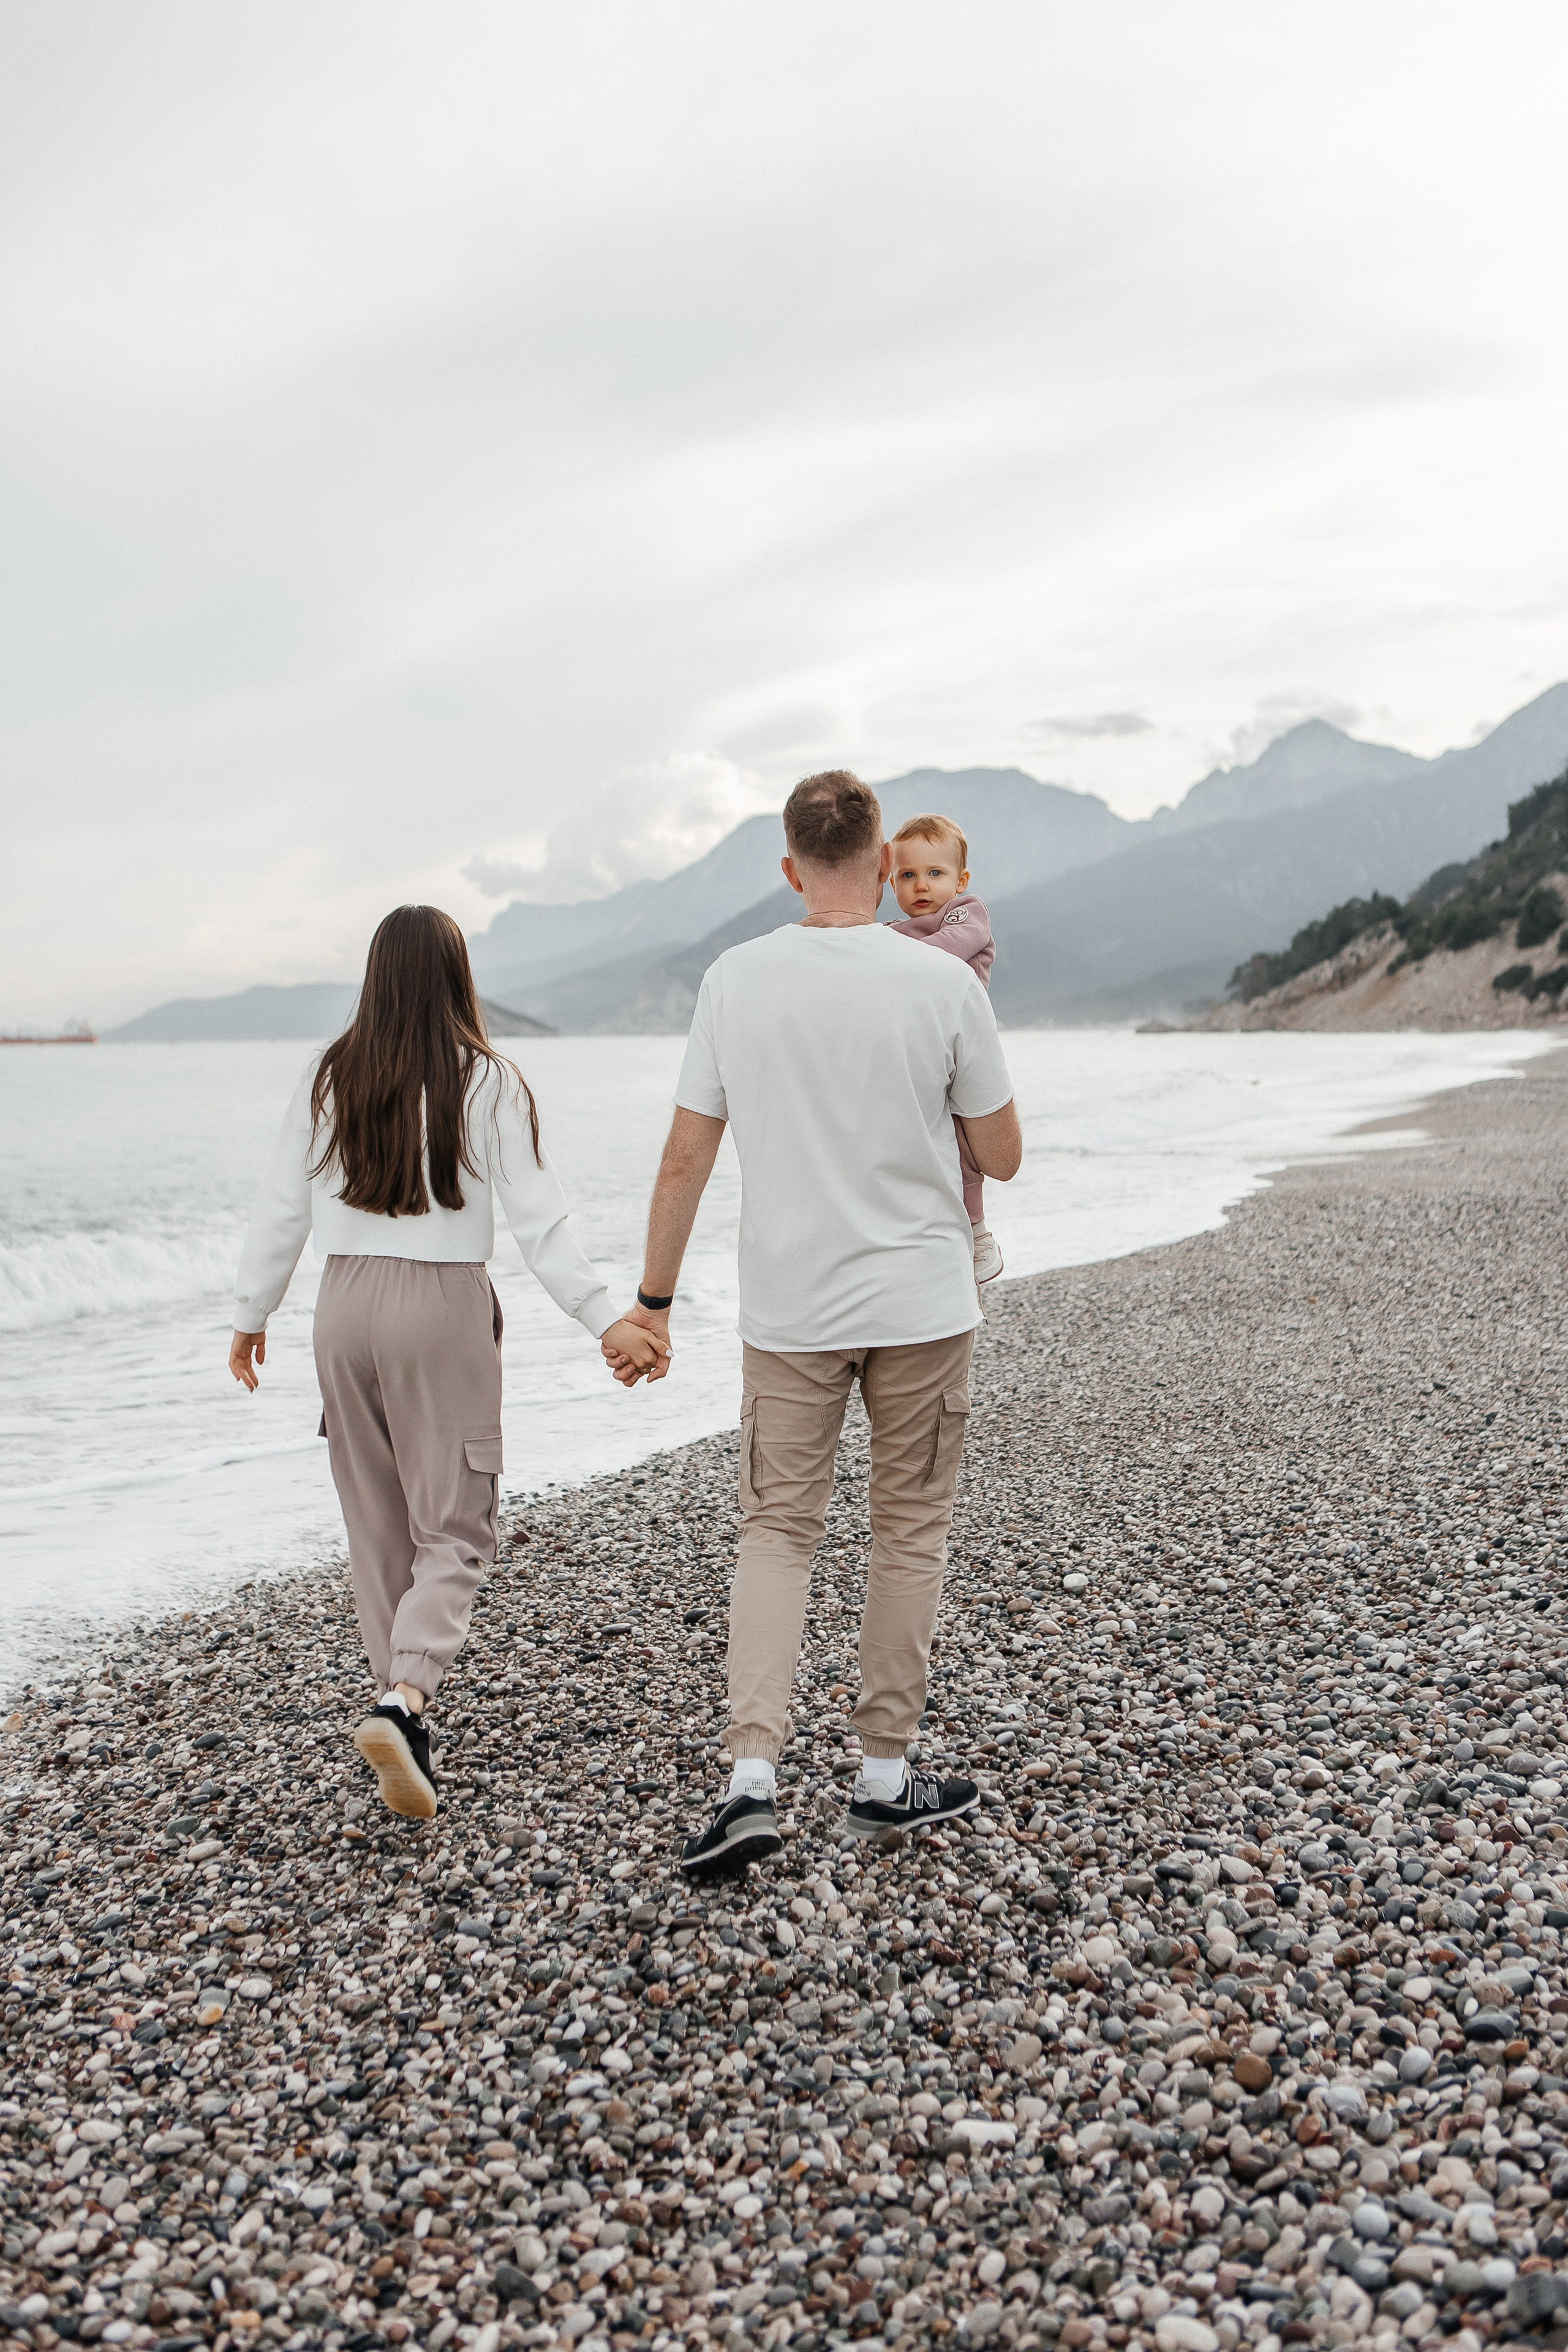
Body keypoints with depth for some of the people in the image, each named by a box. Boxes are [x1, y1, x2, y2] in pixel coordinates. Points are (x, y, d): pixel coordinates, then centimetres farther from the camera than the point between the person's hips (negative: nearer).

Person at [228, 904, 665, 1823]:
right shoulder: (488, 1081, -6)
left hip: (348, 1300, 4)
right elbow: (537, 1216, -10)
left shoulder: (330, 1079, 3)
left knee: (378, 1524, 15)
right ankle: (403, 1699, -18)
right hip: (445, 1306, -3)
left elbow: (283, 1208, 6)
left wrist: (252, 1316, 18)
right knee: (454, 1530, 3)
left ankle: (407, 1711, 22)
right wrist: (607, 1319, -8)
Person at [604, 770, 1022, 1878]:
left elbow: (686, 1157, -3)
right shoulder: (944, 983, -9)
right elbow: (1003, 1156, -1)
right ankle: (887, 1774, 22)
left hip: (792, 1310, 1)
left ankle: (753, 1776, -1)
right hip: (923, 1305, -1)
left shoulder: (736, 980, -5)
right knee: (910, 1534, 12)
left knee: (779, 1531, 10)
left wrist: (654, 1301, 7)